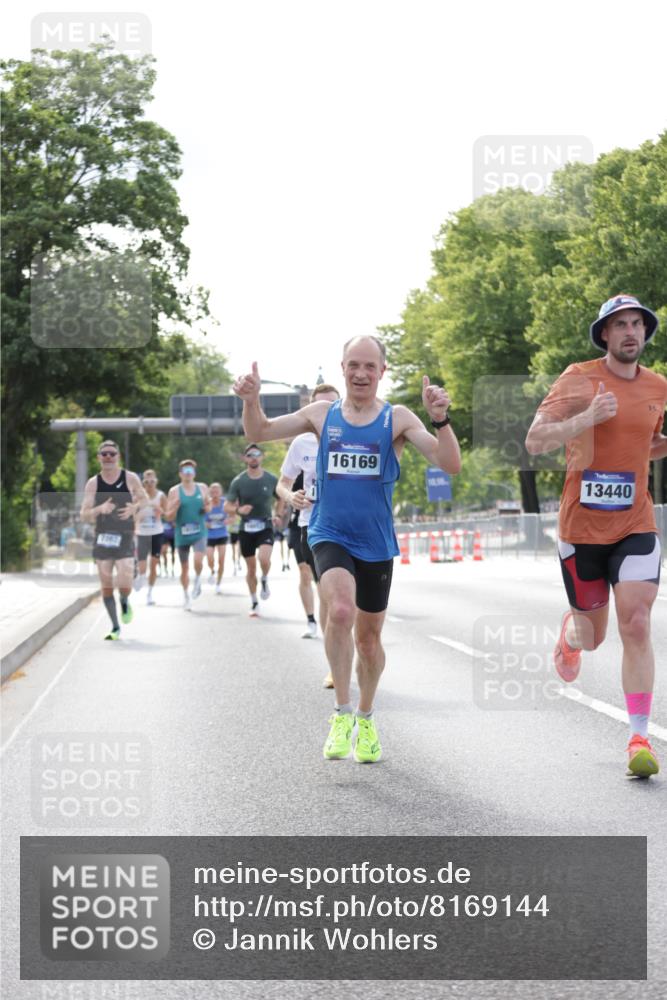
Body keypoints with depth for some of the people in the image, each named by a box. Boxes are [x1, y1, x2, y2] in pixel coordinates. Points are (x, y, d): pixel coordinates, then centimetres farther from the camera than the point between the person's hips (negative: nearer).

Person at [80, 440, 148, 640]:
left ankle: (125, 603, 20)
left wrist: (134, 507, -7)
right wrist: (100, 509, -22)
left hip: (125, 537, -2)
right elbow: (84, 516, -1)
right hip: (102, 538, 2)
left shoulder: (130, 478, -1)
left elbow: (144, 499, 15)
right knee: (106, 586, 3)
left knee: (124, 584, -15)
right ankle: (115, 627, 15)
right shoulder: (93, 483, 1)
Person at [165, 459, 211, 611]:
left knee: (198, 561, -22)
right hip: (182, 534, 0)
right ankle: (186, 597, 26)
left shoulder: (203, 488, 4)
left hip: (199, 533, 0)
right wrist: (175, 508, -21)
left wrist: (208, 508, -4)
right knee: (184, 568, 8)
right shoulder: (174, 491, -2)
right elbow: (169, 517, -1)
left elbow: (209, 505, 20)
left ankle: (197, 580, 9)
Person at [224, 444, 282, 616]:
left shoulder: (271, 480, -1)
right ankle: (254, 603, 22)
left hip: (266, 527, -1)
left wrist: (277, 515, 2)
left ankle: (265, 580, 6)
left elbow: (282, 498, 16)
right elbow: (227, 506, -1)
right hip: (246, 529, 1)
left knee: (264, 558, -26)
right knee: (251, 568, 7)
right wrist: (238, 510, -21)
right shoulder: (238, 481, -3)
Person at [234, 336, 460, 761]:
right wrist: (252, 400, -9)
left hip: (376, 545, 1)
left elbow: (450, 464, -14)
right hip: (330, 536, -1)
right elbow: (260, 432, 12)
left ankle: (366, 718, 36)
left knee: (369, 638, 12)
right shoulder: (323, 413, 3)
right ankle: (342, 714, -15)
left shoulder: (397, 419, -4)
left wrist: (441, 419, -31)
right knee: (341, 610, -28)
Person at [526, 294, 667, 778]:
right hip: (582, 526, -2)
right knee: (593, 636, 11)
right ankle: (571, 631, 50)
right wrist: (586, 418, -28)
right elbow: (534, 441, -15)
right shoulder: (579, 379, -8)